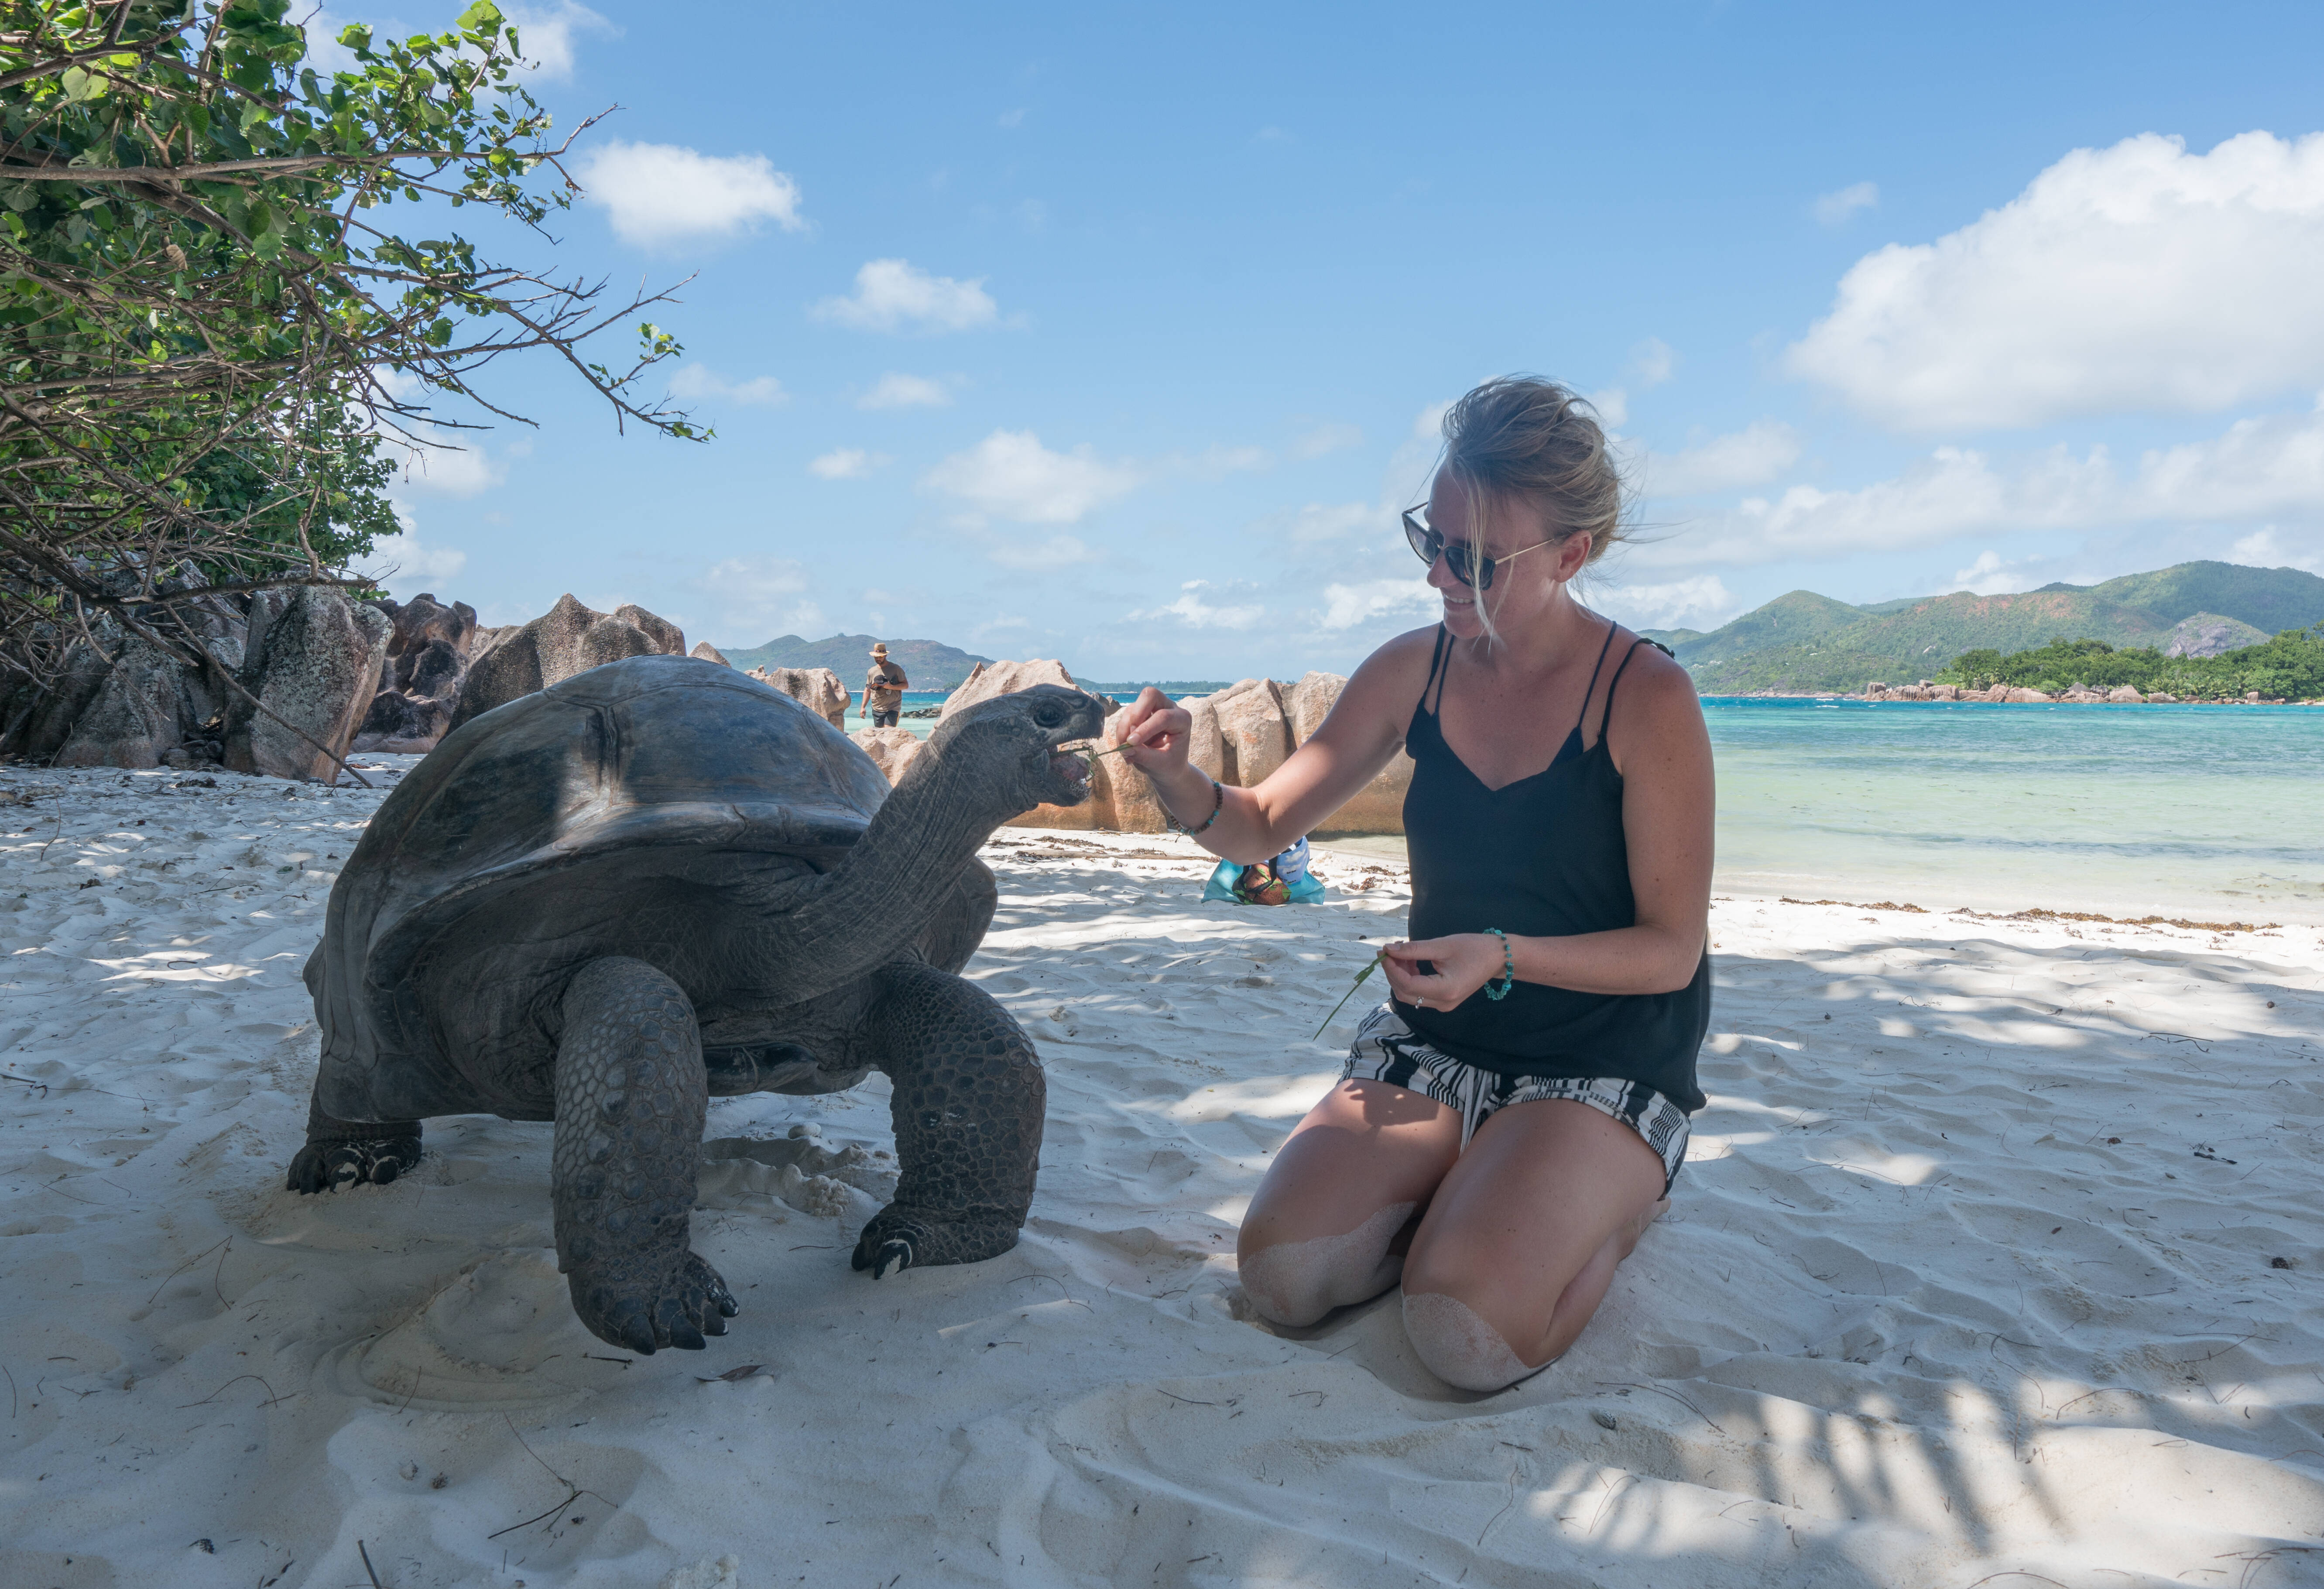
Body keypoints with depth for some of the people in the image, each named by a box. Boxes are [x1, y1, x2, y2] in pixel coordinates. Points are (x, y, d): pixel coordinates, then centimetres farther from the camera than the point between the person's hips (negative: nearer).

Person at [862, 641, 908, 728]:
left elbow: (906, 685, -2)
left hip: (893, 709, -5)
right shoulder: (872, 671, 12)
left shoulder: (896, 669, 0)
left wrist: (891, 687, -18)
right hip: (876, 710, 5)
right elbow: (867, 690, 16)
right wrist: (863, 707, 7)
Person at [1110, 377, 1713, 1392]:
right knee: (1282, 1277, -16)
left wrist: (1502, 954, -28)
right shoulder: (1413, 671, -2)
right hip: (1432, 1046, 4)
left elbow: (1673, 949, -12)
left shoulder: (1646, 698, -16)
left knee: (1467, 1336, -24)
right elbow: (1260, 827, 3)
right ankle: (1462, 1197, 13)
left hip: (1602, 1068, -4)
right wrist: (1180, 781, -20)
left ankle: (1619, 1203, 7)